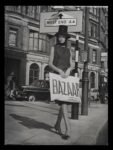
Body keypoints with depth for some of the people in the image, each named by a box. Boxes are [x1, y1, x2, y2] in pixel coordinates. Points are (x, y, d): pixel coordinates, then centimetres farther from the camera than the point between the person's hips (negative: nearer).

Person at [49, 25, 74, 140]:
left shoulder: (68, 51, 18)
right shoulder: (54, 48, 8)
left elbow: (72, 65, 11)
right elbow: (50, 64, 0)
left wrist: (68, 70, -12)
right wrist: (60, 71, -17)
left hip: (67, 77, 4)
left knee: (65, 101, 4)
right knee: (62, 101, -16)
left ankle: (57, 124, 24)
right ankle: (68, 128, -20)